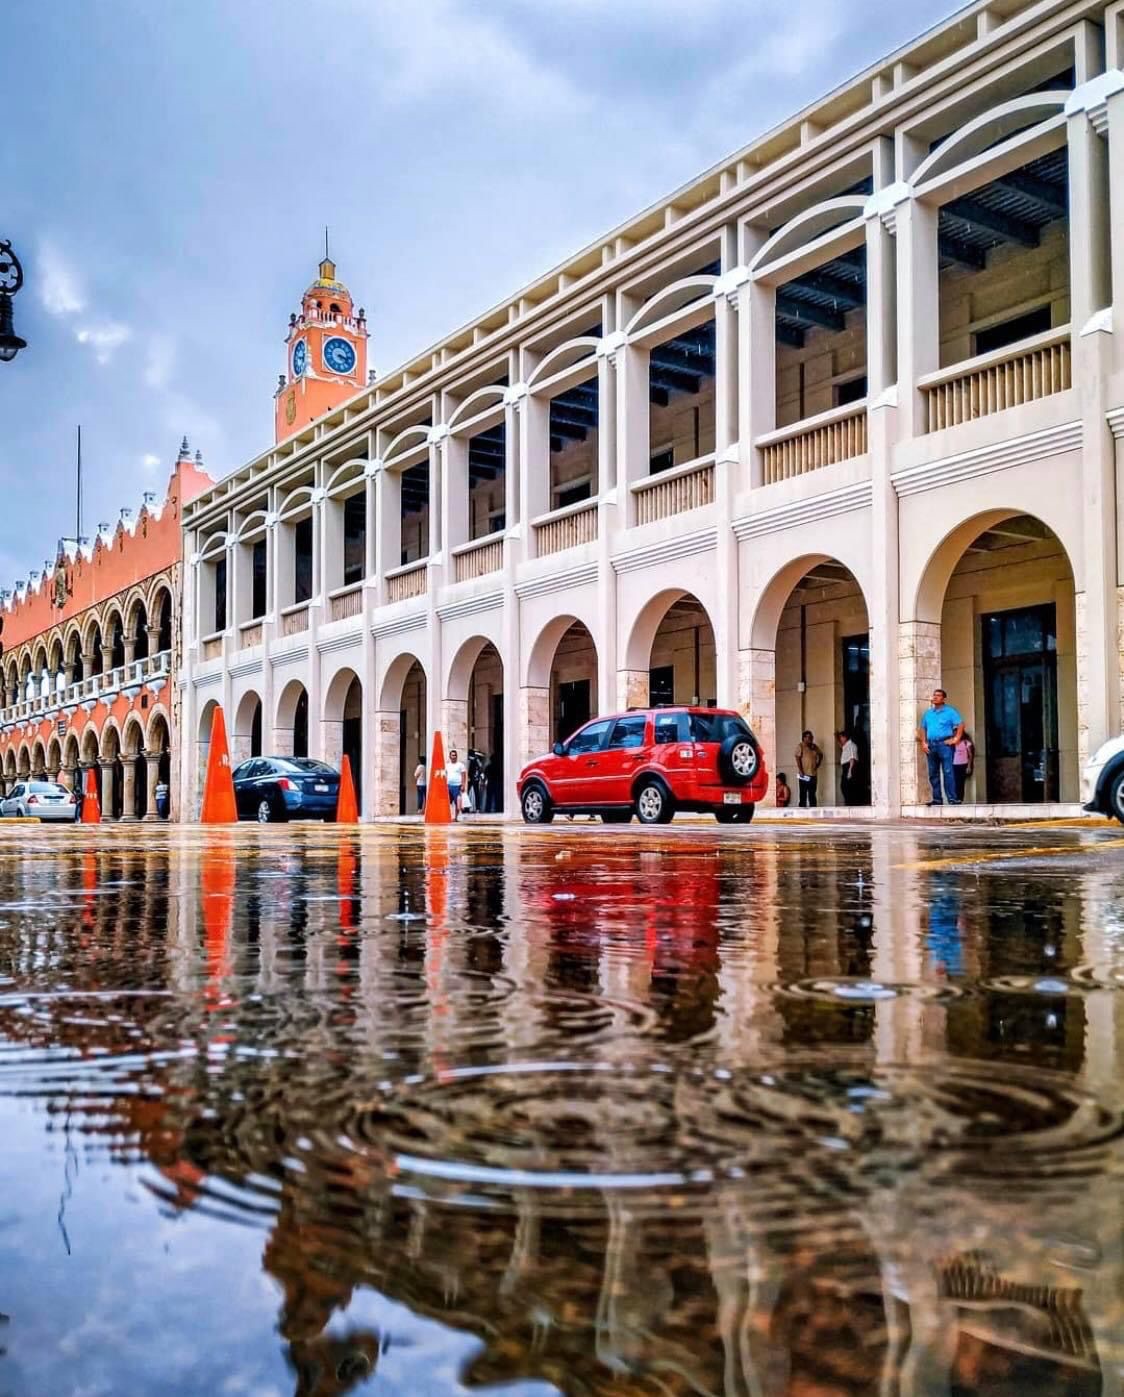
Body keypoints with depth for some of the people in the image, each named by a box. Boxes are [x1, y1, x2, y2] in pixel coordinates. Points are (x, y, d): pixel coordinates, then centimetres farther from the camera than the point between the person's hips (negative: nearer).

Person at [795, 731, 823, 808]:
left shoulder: (814, 747, 11)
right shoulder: (801, 746, -5)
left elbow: (821, 755, 26)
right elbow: (798, 758, -12)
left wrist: (818, 765, 14)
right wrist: (800, 771, -18)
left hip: (813, 773, 5)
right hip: (804, 773, -5)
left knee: (812, 793, 9)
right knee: (803, 792, -4)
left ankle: (813, 807, 14)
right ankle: (802, 807, -1)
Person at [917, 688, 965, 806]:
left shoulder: (949, 711, 0)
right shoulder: (928, 712, 16)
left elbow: (960, 724, -5)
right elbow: (922, 728, 19)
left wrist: (956, 739, -11)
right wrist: (923, 743, 8)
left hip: (945, 744, -6)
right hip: (931, 745, 6)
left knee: (947, 772, -10)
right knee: (933, 774, 7)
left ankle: (952, 798, -10)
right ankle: (937, 799, 13)